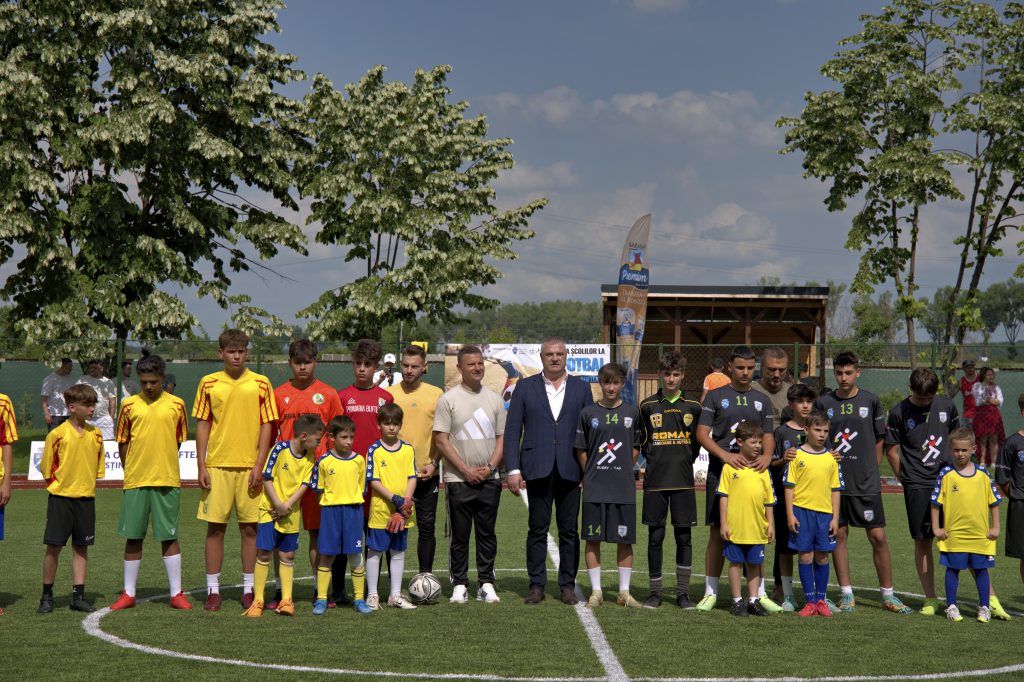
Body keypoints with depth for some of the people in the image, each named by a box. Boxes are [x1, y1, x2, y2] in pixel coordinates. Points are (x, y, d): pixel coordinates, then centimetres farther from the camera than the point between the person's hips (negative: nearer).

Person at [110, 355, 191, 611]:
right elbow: (122, 442, 9)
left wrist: (163, 467, 7)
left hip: (167, 480, -1)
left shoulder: (176, 405, 3)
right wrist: (131, 472, 5)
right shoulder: (129, 405, 4)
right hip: (135, 482, 1)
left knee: (169, 537, 3)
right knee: (133, 537, 6)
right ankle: (129, 594, 15)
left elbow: (179, 441, 10)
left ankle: (176, 593, 10)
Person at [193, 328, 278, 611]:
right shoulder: (209, 383, 5)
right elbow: (202, 425, 6)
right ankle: (213, 590, 9)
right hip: (217, 466, 0)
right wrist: (202, 467, -1)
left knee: (250, 528, 3)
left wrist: (259, 466, -6)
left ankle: (249, 589, 11)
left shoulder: (260, 384, 3)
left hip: (249, 467, 0)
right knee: (215, 527, 2)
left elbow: (266, 425, 3)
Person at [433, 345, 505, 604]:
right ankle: (459, 584, 10)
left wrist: (490, 467, -5)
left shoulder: (494, 399, 9)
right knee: (460, 535, 2)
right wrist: (466, 470, -11)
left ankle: (486, 584, 13)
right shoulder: (449, 399, -3)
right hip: (459, 479, -3)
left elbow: (502, 437, 10)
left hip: (489, 479, 3)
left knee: (487, 534, 7)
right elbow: (441, 439, -6)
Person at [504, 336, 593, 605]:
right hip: (537, 469, -1)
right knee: (537, 529, 2)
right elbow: (512, 430, 4)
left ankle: (567, 585, 11)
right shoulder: (525, 387, 7)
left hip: (570, 470, 1)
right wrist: (513, 469, -5)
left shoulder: (581, 388, 10)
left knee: (569, 530, 4)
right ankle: (536, 585, 8)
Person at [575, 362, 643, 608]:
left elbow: (636, 447, 12)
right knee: (593, 539, 2)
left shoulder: (632, 412, 6)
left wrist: (623, 469, 3)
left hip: (624, 488, 1)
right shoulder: (588, 413, 2)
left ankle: (624, 592, 13)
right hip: (594, 487, -1)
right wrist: (591, 475, 3)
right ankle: (596, 591, 11)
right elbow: (581, 450, 7)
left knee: (624, 539, 4)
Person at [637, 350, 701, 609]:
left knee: (684, 537, 2)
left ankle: (683, 592, 9)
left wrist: (685, 460, 6)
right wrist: (655, 460, 6)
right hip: (655, 481, 0)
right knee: (655, 537, 2)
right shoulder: (648, 406, 3)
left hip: (683, 481, 0)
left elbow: (698, 442, 14)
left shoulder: (693, 407, 5)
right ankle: (655, 591, 11)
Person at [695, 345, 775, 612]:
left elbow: (768, 436, 11)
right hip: (720, 472, -3)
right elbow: (702, 433, -3)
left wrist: (767, 456, -12)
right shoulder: (715, 396, 4)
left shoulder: (762, 400, 14)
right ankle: (711, 592, 7)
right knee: (717, 533, 0)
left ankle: (759, 593, 10)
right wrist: (725, 455, -19)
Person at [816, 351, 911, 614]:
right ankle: (847, 594, 13)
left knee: (878, 536, -1)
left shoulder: (870, 401, 3)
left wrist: (871, 470, 6)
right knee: (839, 535, 4)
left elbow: (879, 440, 11)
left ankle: (888, 595, 9)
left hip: (866, 482, -1)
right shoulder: (824, 403, 3)